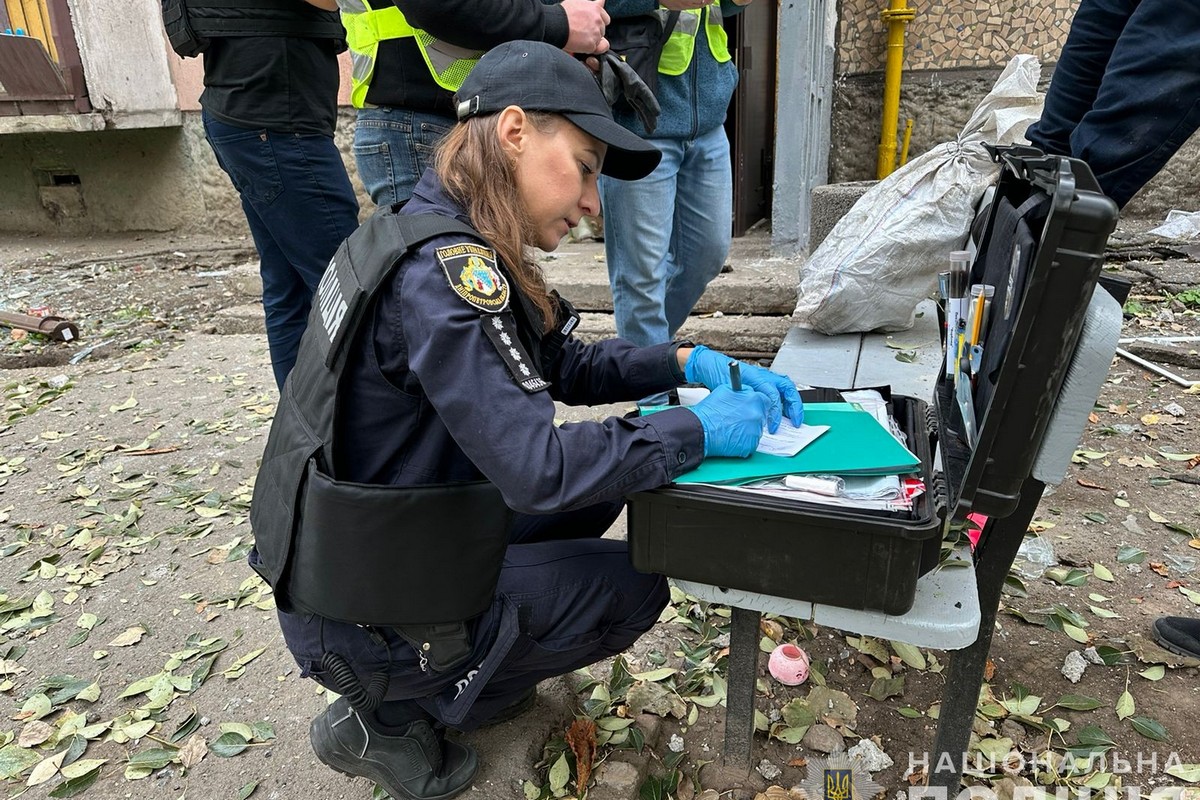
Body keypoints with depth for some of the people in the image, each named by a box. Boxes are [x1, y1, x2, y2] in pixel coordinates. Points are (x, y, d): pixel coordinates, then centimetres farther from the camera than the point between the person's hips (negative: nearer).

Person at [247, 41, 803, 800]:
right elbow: (538, 469, -32)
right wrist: (698, 430, -20)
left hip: (367, 552, 8)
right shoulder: (444, 268, -28)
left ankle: (469, 669, 16)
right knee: (635, 586, 4)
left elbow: (564, 365, 8)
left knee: (605, 468, 13)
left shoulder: (435, 235, 2)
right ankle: (388, 716, 8)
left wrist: (689, 361, -4)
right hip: (362, 620, -8)